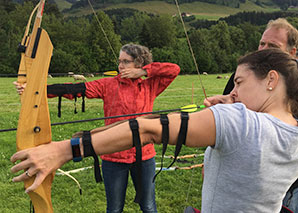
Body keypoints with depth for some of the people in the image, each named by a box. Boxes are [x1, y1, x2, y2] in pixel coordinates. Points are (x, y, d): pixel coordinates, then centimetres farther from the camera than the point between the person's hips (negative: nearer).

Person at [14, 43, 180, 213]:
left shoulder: (150, 86, 3)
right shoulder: (108, 84, -1)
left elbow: (174, 70, 0)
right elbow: (77, 89, -11)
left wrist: (143, 71, -8)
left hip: (144, 156, 1)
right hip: (114, 157, 0)